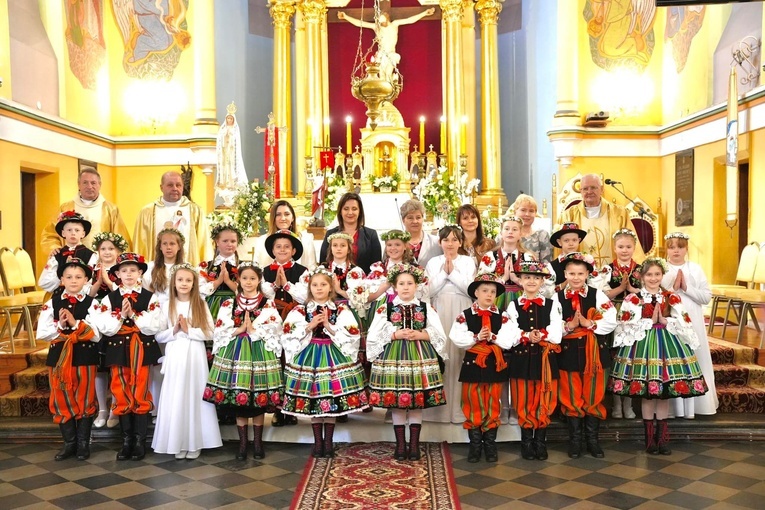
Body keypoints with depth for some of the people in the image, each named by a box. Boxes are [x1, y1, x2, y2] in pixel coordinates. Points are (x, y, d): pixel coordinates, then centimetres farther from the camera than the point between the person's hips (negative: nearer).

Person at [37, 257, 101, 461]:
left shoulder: (91, 303, -5)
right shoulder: (52, 303, 3)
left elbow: (96, 335, -13)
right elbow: (41, 333, -2)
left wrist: (75, 323, -21)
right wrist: (60, 326, -17)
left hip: (85, 357, -2)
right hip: (59, 356, 3)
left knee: (85, 400, 6)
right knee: (62, 400, 8)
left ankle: (83, 443, 19)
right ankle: (69, 443, 21)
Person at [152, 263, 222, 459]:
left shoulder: (201, 304, 4)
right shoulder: (167, 305, 5)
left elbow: (209, 333, -2)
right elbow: (159, 336, 3)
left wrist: (189, 330, -12)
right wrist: (174, 331, -13)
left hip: (195, 358, 0)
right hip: (175, 358, 1)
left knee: (195, 398, 3)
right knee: (175, 400, 2)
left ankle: (194, 444, 14)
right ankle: (177, 444, 14)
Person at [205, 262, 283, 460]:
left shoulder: (268, 305, 3)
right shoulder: (228, 304, 8)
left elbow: (274, 331, -6)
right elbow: (220, 331, 1)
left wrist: (254, 330, -12)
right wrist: (240, 329, -9)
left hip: (260, 353, -1)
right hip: (235, 353, 2)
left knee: (259, 401, 3)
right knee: (237, 399, 3)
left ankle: (258, 443, 17)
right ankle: (243, 443, 16)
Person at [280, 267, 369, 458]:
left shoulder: (341, 310, 3)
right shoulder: (299, 311, 3)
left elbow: (352, 336, -6)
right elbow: (289, 336, -4)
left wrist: (329, 326, -13)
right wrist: (310, 326, -14)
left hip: (333, 357, 0)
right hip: (309, 356, 0)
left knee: (333, 400, 2)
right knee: (313, 400, 3)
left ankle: (328, 442, 15)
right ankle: (318, 442, 17)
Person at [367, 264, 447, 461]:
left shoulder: (426, 308, 6)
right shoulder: (385, 308, 3)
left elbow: (439, 335, 1)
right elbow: (374, 336, -3)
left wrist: (418, 335, -14)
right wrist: (396, 335, -14)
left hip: (420, 357, 1)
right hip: (394, 357, -1)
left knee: (417, 404, 4)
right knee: (396, 403, 2)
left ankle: (414, 444, 16)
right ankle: (400, 445, 15)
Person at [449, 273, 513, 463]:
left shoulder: (503, 316, 3)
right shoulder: (465, 315, -1)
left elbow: (508, 341, -8)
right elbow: (457, 339, -11)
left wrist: (492, 336, -20)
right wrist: (476, 337, -19)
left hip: (495, 365, 1)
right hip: (473, 364, -1)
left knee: (493, 406, 9)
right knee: (473, 406, 4)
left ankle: (490, 445, 20)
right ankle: (475, 445, 16)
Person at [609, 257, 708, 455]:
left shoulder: (672, 298, 6)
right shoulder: (633, 299, -3)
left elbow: (685, 325, 1)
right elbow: (627, 325, -12)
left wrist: (665, 321, -12)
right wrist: (651, 320, -12)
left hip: (667, 344, 3)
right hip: (643, 345, -2)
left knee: (665, 393, 7)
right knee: (647, 393, 2)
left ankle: (662, 437, 18)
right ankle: (649, 438, 14)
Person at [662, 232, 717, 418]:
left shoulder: (696, 269, 5)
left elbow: (707, 297, 0)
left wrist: (686, 288, -11)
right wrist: (673, 288, -16)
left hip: (692, 322, 2)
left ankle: (690, 406, 13)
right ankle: (669, 406, 7)